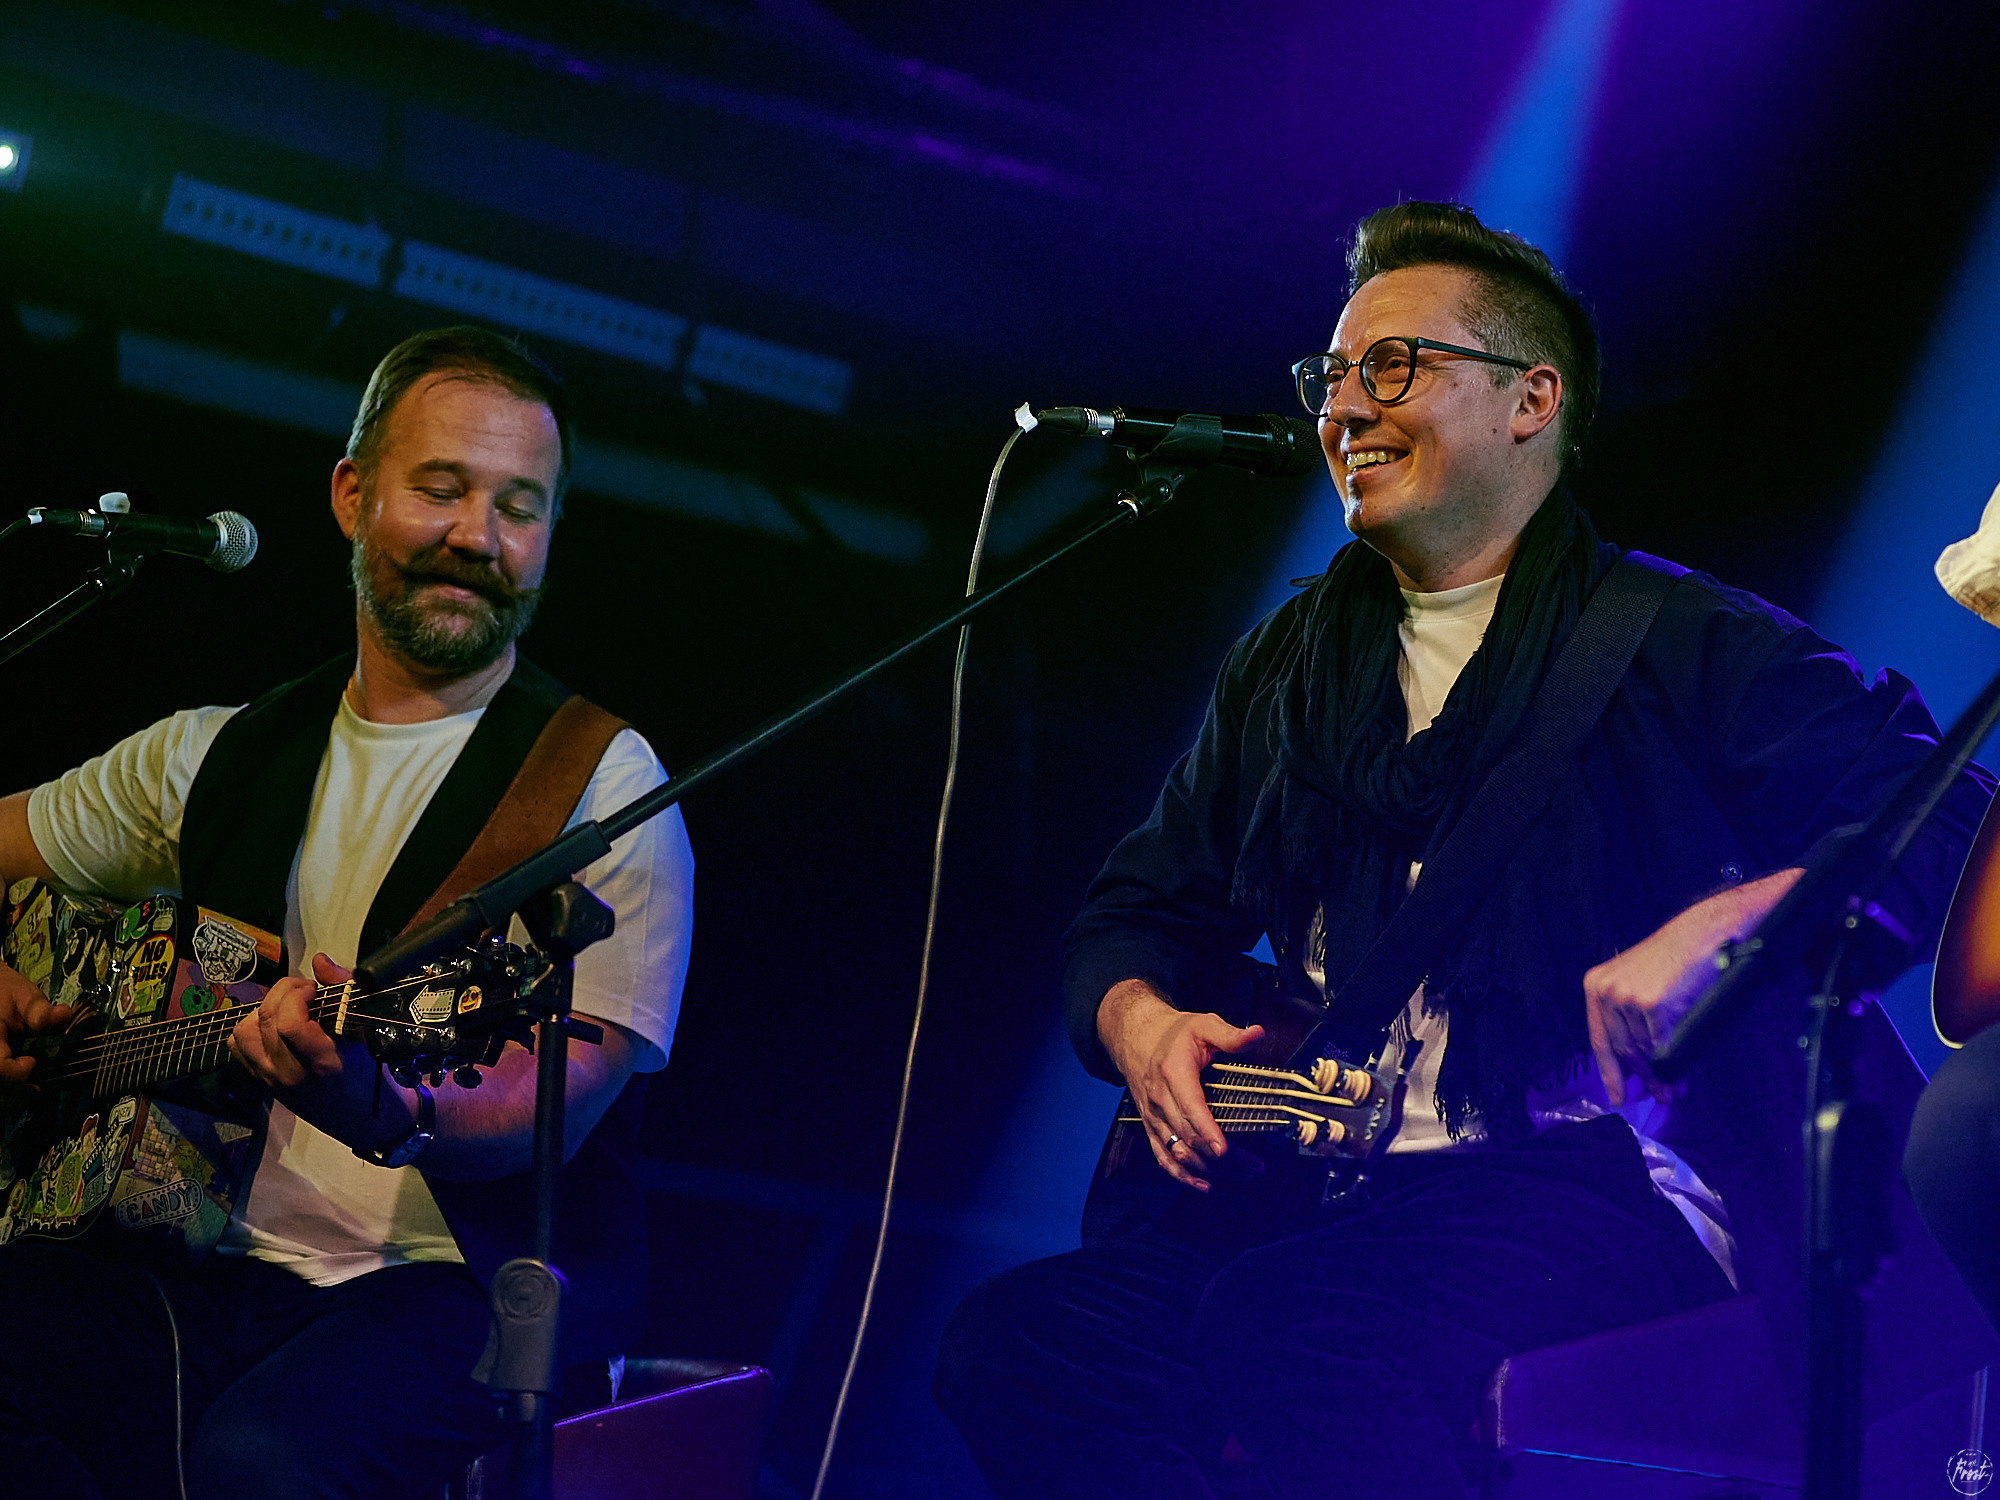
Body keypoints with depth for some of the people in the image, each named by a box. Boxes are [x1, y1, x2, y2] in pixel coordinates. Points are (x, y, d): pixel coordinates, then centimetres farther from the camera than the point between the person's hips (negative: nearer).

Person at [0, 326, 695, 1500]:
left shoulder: (601, 784, -1)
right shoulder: (221, 756, 16)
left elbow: (561, 1102, -14)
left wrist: (381, 1114, -36)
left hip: (477, 1284, -4)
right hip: (233, 1265, 4)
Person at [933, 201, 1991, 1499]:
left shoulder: (1683, 646, 4)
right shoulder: (1285, 672, 22)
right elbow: (1141, 908, 29)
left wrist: (1714, 929, -22)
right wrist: (1138, 1020, 5)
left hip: (1604, 1183, -6)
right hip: (1325, 1183, 6)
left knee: (1278, 1331, -36)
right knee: (1019, 1341, -22)